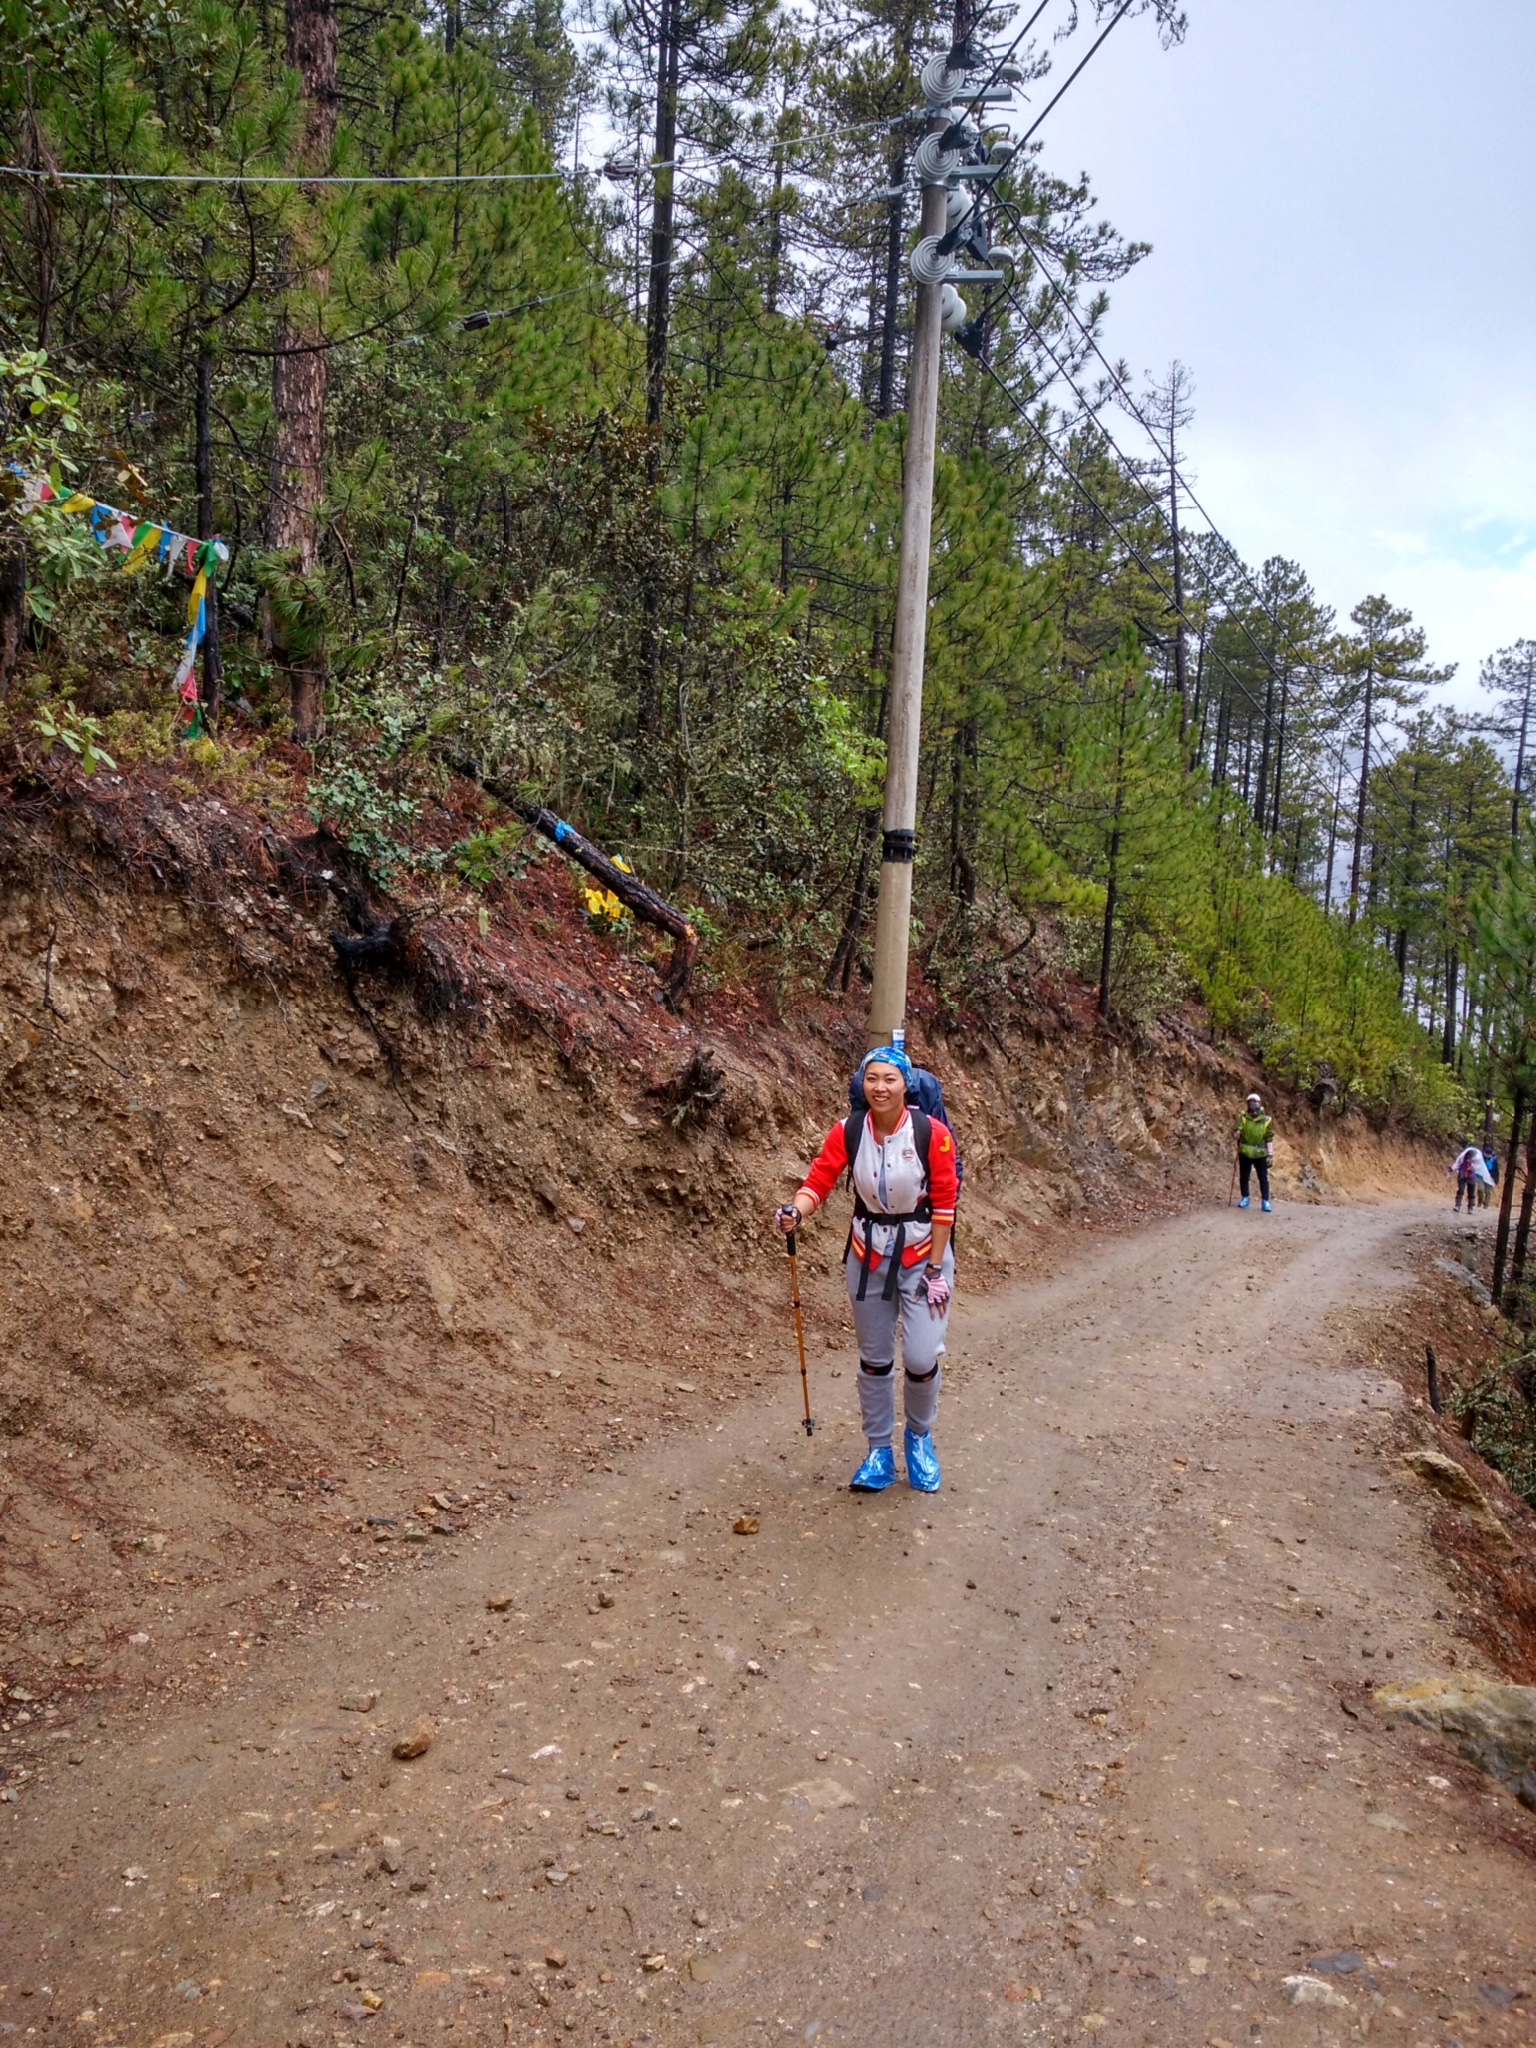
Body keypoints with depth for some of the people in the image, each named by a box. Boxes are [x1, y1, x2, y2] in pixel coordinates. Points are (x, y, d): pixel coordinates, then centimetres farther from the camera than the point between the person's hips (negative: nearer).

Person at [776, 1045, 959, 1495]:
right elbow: (818, 1181, -14)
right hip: (868, 1256, 3)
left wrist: (936, 1269, -12)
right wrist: (796, 1212, -36)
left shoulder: (932, 1133, -16)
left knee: (921, 1359, -8)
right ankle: (880, 1452, 28)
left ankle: (920, 1437, 22)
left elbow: (944, 1203, -12)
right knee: (874, 1359, 11)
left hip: (922, 1255, -3)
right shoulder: (848, 1133, -9)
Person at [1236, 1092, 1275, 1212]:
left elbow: (1269, 1138, 2)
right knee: (1244, 1177, 9)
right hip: (1245, 1153, 1)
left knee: (1263, 1178, 1)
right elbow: (1237, 1131, -5)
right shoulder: (1243, 1118, 0)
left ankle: (1266, 1201, 6)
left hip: (1260, 1154, -1)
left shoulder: (1267, 1120, -1)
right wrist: (1237, 1134, -30)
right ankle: (1245, 1199, 21)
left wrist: (1270, 1154, -2)